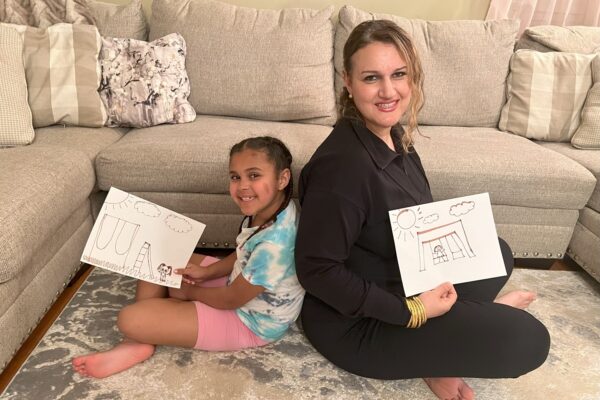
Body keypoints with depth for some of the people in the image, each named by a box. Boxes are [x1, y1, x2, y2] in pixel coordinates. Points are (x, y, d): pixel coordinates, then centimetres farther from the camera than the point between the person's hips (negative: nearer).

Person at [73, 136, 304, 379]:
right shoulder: (268, 209, -10)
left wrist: (190, 291, -6)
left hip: (249, 323, -9)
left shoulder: (273, 244, -36)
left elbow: (230, 299, -23)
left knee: (129, 319, -18)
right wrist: (205, 272, -4)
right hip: (239, 284, 9)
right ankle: (138, 342, 5)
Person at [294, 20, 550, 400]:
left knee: (497, 252, 17)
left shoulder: (394, 136, -2)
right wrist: (412, 311, -22)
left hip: (397, 285, 9)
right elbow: (316, 270, -27)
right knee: (528, 339, -9)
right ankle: (433, 357, 16)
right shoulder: (343, 163, -30)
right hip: (354, 322, -8)